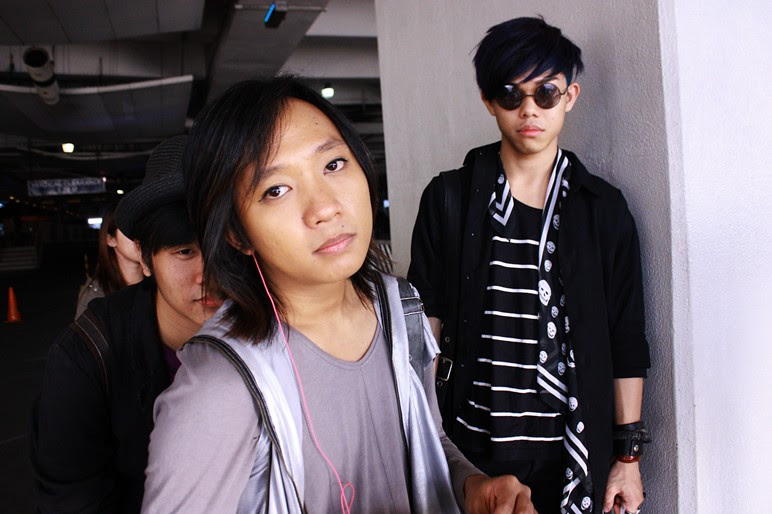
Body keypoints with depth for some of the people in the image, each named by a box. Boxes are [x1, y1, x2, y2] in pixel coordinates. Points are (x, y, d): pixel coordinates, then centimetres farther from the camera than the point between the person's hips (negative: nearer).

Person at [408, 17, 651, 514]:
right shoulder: (449, 198, -1)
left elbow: (626, 341, 2)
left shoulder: (603, 207, 1)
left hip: (570, 451, 1)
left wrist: (628, 454, 2)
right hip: (470, 445, 0)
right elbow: (428, 322, 0)